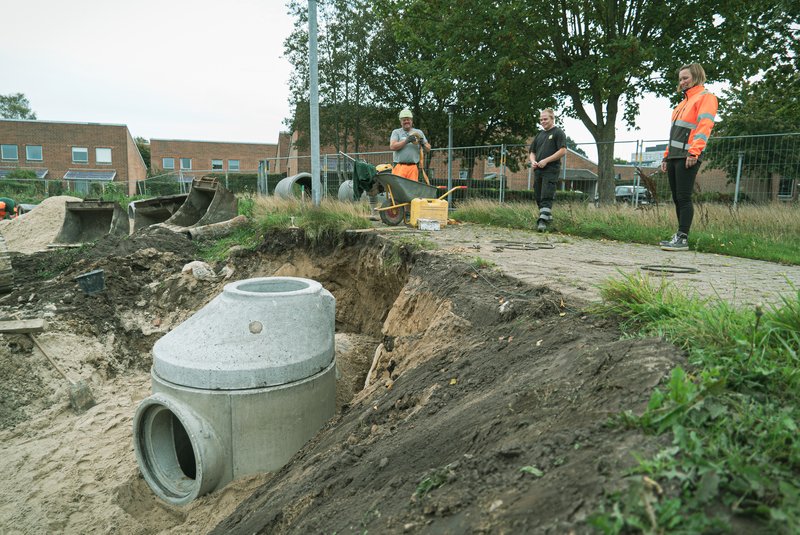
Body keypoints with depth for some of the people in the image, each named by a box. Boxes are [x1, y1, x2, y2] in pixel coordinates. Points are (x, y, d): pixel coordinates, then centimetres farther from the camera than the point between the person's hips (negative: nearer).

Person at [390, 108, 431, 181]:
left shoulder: (418, 132, 19)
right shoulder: (396, 132, 13)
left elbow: (428, 148, 17)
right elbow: (392, 147, -4)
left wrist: (423, 144, -6)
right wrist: (406, 141, -11)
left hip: (413, 167, 2)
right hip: (399, 167, -2)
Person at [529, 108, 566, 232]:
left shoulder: (558, 132, 0)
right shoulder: (539, 134, 21)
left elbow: (563, 151, -11)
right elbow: (533, 152, 25)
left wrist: (546, 161, -15)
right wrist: (533, 161, 2)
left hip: (551, 170, -7)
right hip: (538, 171, 7)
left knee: (546, 197, -15)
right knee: (538, 197, 9)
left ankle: (543, 221, -21)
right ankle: (548, 218, 22)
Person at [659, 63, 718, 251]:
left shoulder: (706, 97, 0)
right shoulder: (684, 102, 27)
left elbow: (704, 126, -13)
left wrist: (694, 152, -24)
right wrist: (667, 156, 20)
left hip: (688, 157, -8)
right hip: (674, 156, 9)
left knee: (683, 198, -11)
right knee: (677, 198, 7)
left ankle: (682, 238, -11)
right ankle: (679, 236, 11)